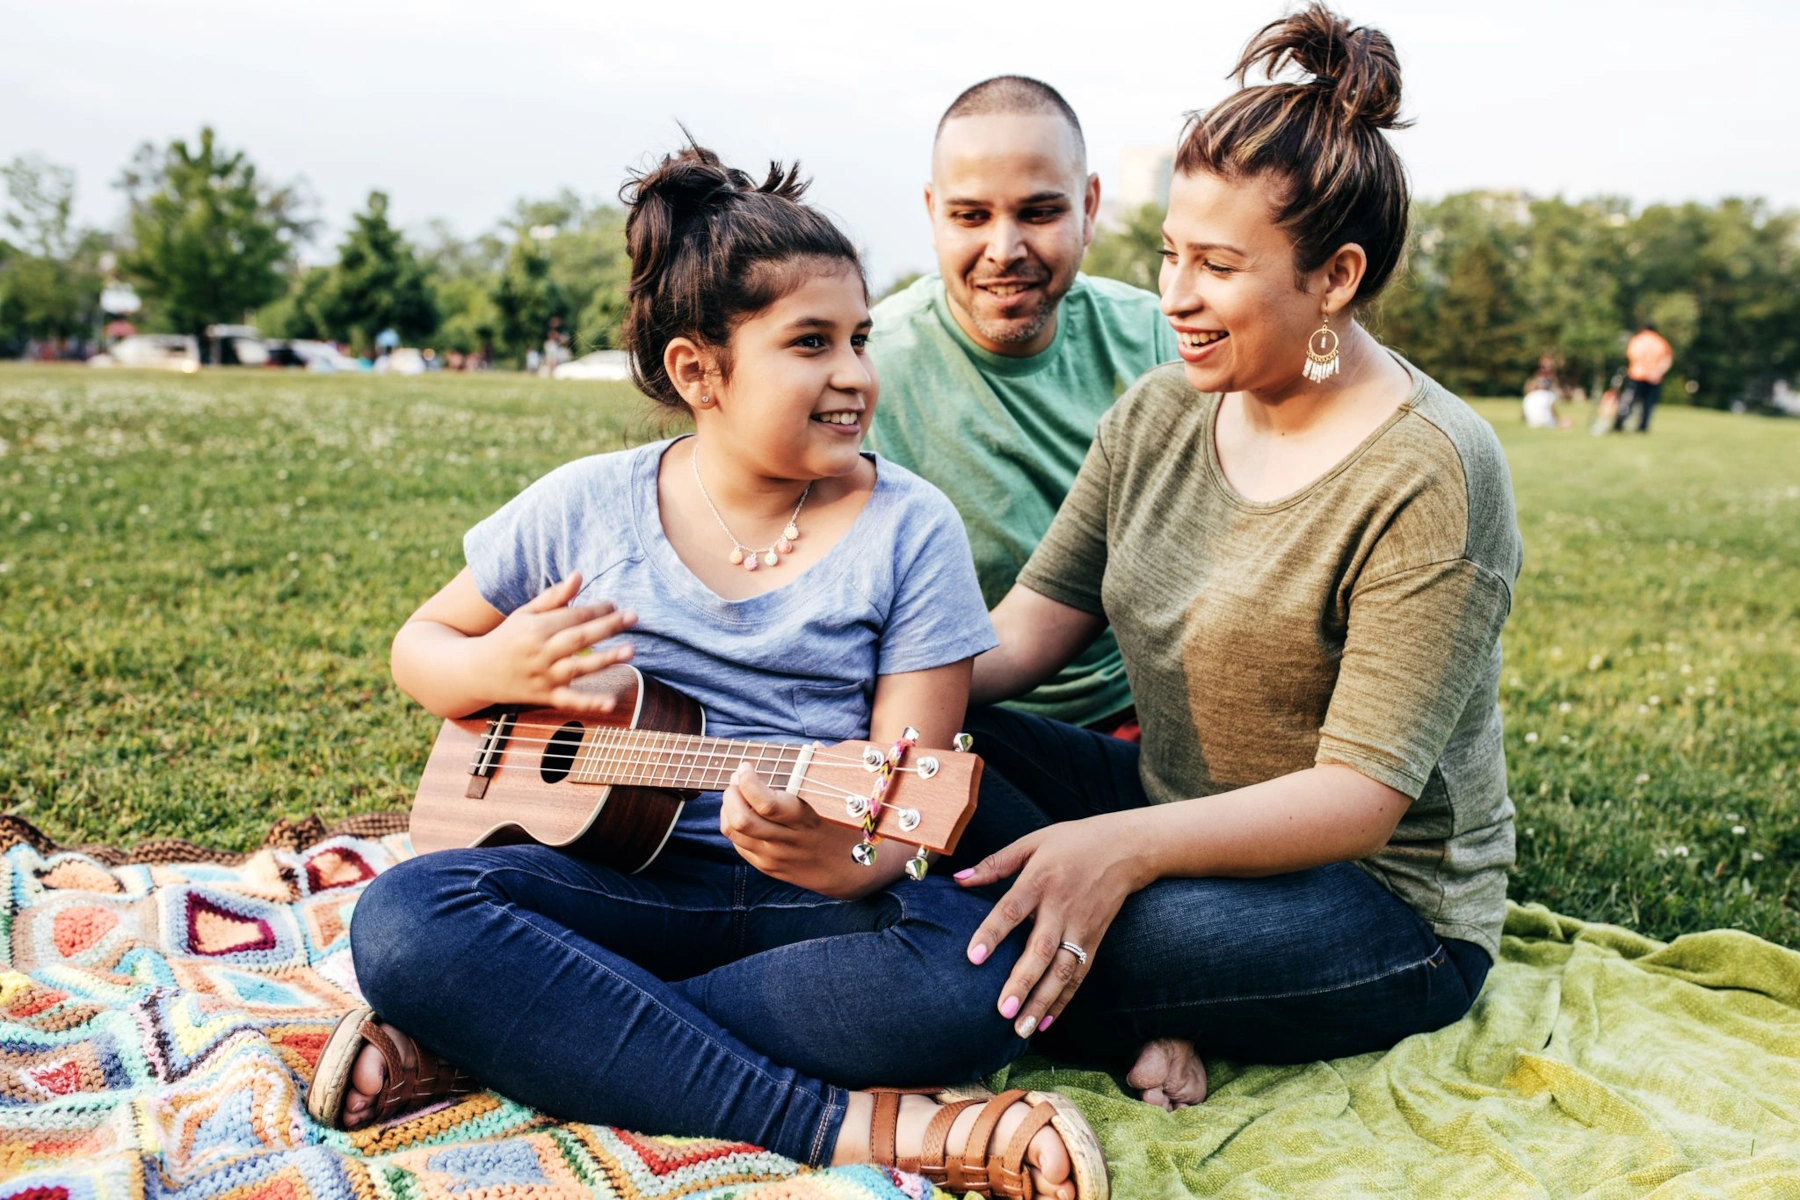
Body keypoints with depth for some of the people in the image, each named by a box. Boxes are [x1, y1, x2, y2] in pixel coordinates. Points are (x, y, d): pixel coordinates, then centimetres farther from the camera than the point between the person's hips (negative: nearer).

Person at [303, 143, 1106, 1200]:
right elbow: (422, 643, 15)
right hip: (627, 873, 1)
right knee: (404, 919, -26)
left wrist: (846, 856, -33)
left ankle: (506, 1035, -22)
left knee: (982, 976, -32)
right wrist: (500, 669, -9)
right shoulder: (587, 507, 2)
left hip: (808, 894, -1)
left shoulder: (910, 529, -4)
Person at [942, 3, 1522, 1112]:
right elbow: (1042, 614, 0)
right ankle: (1137, 1013, -15)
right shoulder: (1160, 413, 2)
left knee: (1011, 955, -33)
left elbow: (1362, 794, -23)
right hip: (1168, 811, 7)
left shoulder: (1432, 477, -19)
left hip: (1385, 903, -7)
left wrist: (1129, 844, -37)